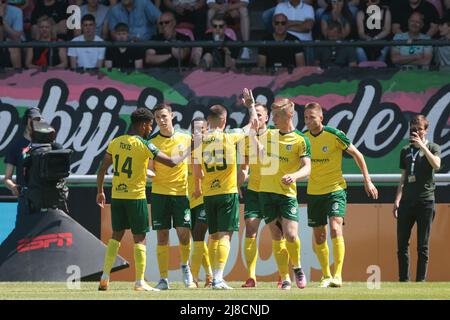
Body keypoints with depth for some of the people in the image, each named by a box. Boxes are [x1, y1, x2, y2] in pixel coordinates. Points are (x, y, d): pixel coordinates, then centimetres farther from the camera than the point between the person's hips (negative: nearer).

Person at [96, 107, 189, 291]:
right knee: (139, 238, 2)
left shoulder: (116, 142, 5)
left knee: (116, 235, 14)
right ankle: (140, 282, 0)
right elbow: (171, 162, -13)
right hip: (136, 197, -5)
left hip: (117, 195, 5)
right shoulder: (144, 145, -11)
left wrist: (100, 192, 20)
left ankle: (105, 278, 10)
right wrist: (186, 153, 4)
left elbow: (102, 169, 9)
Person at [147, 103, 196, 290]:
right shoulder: (152, 142, 1)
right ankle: (163, 279, 4)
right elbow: (149, 169, 2)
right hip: (159, 193, 0)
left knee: (184, 233, -6)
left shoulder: (185, 138, 3)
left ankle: (185, 266, 21)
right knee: (162, 236, 0)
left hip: (182, 192, 0)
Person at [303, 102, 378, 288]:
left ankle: (337, 276, -20)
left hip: (335, 189, -5)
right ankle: (326, 276, 21)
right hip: (313, 192, 5)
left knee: (335, 228, -20)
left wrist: (367, 181, -1)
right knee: (318, 237, 7)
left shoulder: (334, 135, -12)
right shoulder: (303, 138, 0)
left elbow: (357, 154, -1)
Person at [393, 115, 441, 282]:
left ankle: (420, 280, 1)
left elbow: (436, 165, -18)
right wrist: (397, 200, 12)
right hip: (407, 200, 4)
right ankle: (403, 280, 8)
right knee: (402, 243, 2)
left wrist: (422, 146, -18)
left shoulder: (433, 148, 4)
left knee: (423, 245, -2)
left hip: (425, 201, -4)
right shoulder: (405, 151, 16)